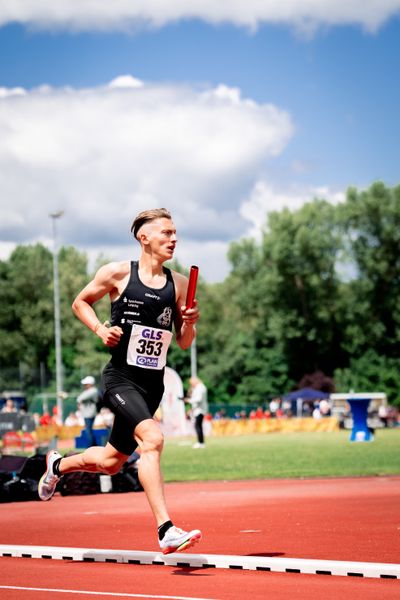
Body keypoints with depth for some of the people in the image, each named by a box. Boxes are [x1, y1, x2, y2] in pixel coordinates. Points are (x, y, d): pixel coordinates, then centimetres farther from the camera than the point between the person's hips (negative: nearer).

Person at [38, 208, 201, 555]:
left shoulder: (179, 284, 6)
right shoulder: (117, 273, -4)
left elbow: (184, 344, 11)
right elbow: (80, 303, 10)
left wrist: (190, 324, -10)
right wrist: (100, 330, -7)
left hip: (153, 384, 5)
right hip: (121, 378, -5)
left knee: (110, 462, 15)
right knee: (152, 438, -29)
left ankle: (59, 464, 47)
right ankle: (166, 531, -30)